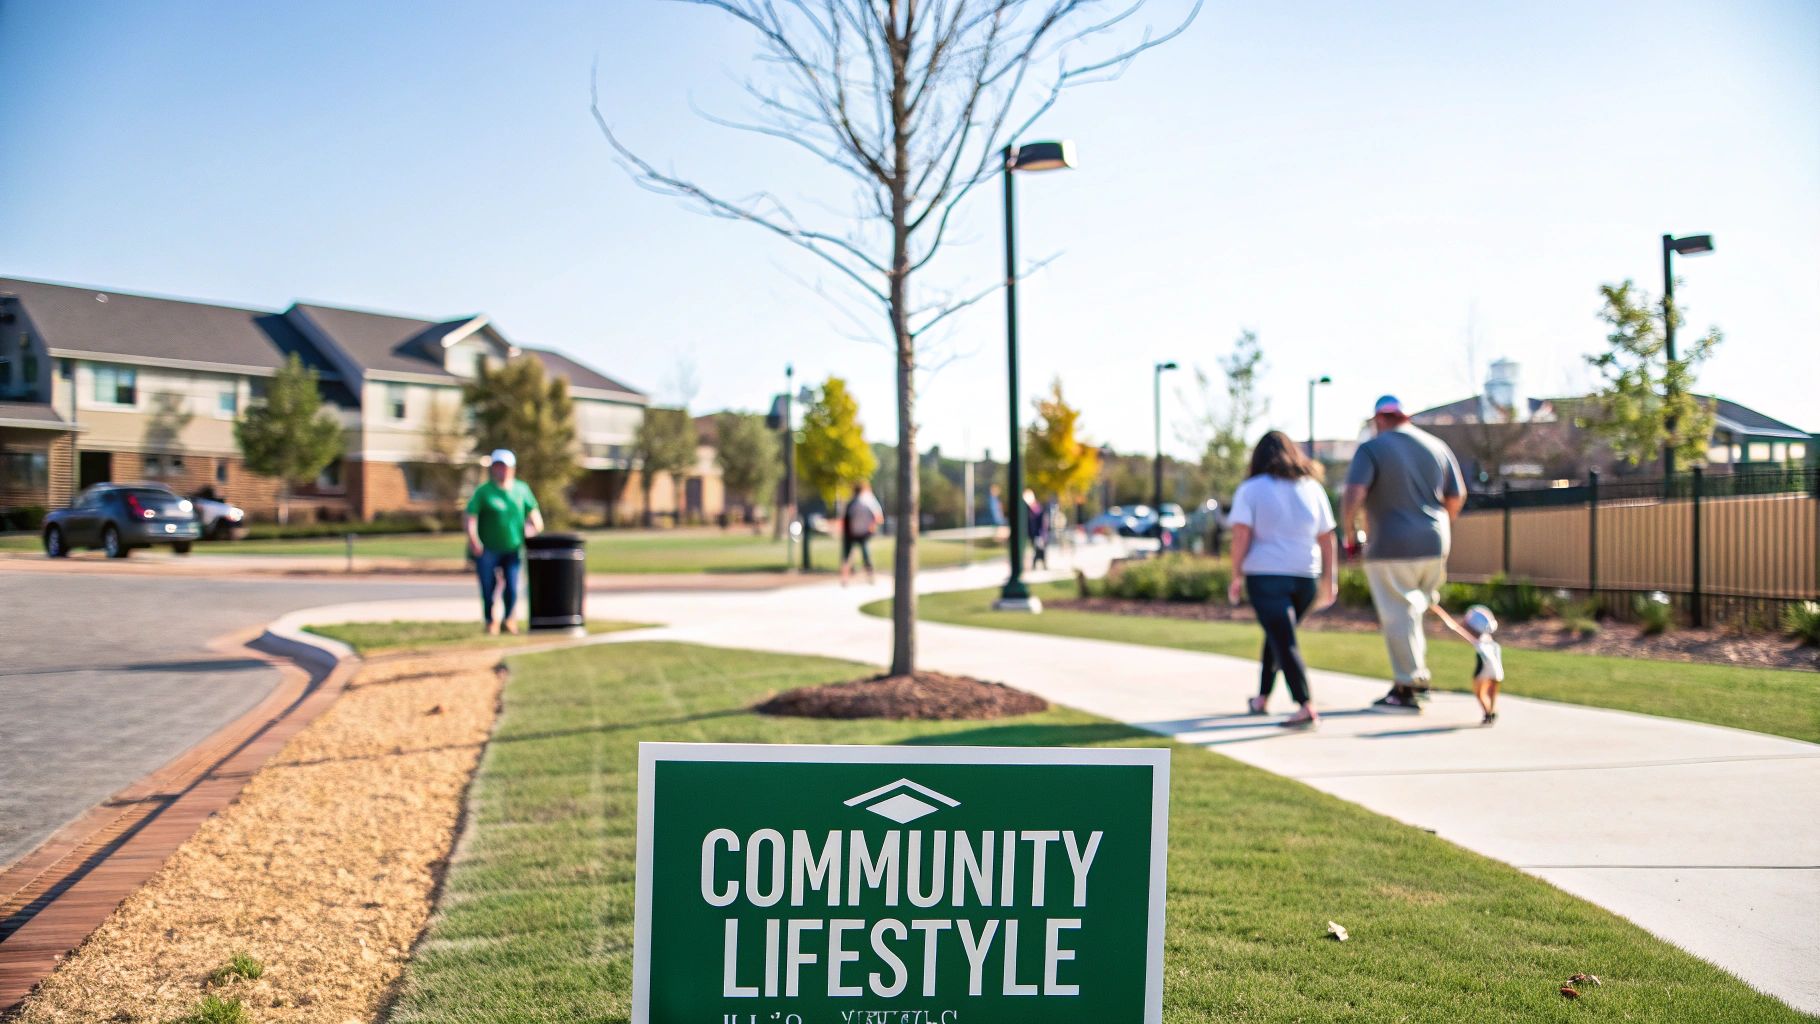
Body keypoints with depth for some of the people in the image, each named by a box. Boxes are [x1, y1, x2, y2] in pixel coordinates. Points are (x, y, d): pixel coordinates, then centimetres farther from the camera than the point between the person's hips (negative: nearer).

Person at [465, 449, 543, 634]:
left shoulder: (521, 489, 8)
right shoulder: (483, 491, -2)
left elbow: (532, 510, 19)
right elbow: (471, 516, -8)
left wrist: (536, 526, 1)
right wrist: (472, 539, -21)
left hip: (512, 549, 2)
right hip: (487, 549, -2)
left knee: (512, 589, -4)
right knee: (488, 588, 3)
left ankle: (508, 618, 19)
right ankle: (490, 621, 21)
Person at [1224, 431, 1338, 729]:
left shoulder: (1250, 489, 0)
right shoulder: (1313, 488, 11)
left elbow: (1241, 535, -11)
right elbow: (1327, 539, 10)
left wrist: (1237, 576, -5)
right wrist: (1330, 580, 14)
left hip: (1265, 575, -4)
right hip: (1306, 576, 4)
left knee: (1284, 642, -7)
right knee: (1278, 635, 21)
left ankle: (1306, 707, -19)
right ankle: (1261, 698, 28)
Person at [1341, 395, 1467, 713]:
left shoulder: (1372, 449, -7)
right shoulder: (1437, 447, 10)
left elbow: (1354, 494, -19)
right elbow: (1457, 497, 13)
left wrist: (1349, 534, -7)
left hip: (1391, 546, -6)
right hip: (1434, 544, 6)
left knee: (1398, 617, -1)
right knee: (1412, 611, 20)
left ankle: (1406, 690, 2)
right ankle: (1419, 676, 23)